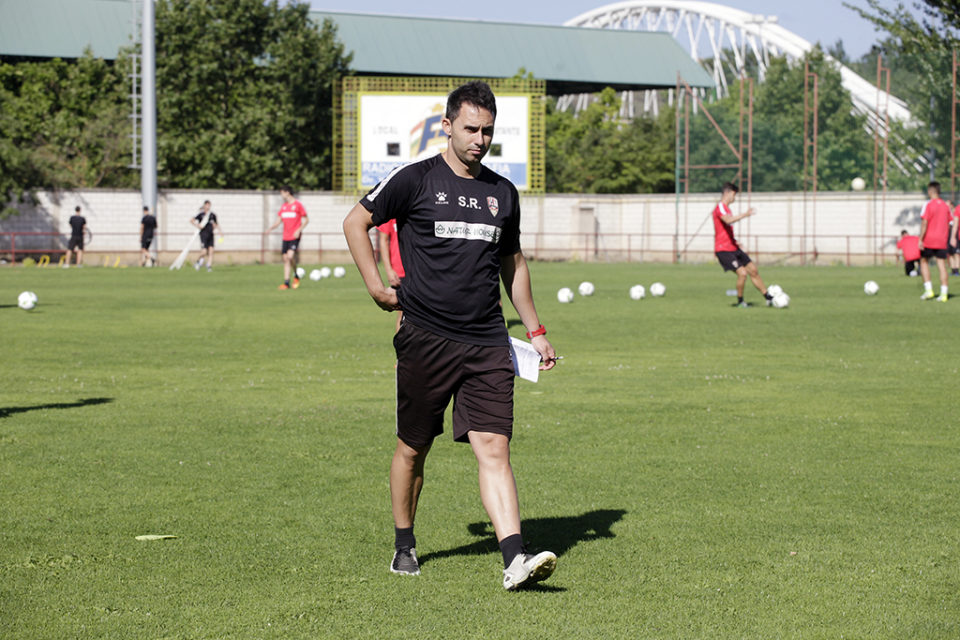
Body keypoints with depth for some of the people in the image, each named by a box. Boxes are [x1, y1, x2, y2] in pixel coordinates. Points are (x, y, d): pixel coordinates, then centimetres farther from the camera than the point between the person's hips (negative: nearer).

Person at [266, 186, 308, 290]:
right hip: (286, 237, 6)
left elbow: (306, 219, -2)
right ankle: (286, 282, 5)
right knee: (285, 258, 3)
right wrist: (271, 228, -5)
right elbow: (279, 221, 14)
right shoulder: (283, 206, 13)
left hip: (295, 236, -6)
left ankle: (296, 276, 2)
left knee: (290, 256, -20)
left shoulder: (297, 204, -5)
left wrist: (299, 230, -14)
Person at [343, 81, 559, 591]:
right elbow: (356, 222, 6)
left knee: (493, 447, -9)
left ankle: (515, 559, -19)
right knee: (413, 448, 8)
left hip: (488, 344, 2)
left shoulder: (502, 193, 13)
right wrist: (376, 286, -4)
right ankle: (404, 546, 27)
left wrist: (534, 330, 20)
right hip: (425, 337, -2)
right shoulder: (415, 180, -1)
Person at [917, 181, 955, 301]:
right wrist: (948, 239, 22)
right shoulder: (946, 206, 8)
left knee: (924, 262, 12)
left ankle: (928, 290, 2)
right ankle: (943, 293, -3)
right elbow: (950, 224, 12)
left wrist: (920, 239, -14)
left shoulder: (928, 204, -9)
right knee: (942, 265, 3)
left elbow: (924, 222, -15)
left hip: (928, 241, -4)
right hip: (942, 242, 4)